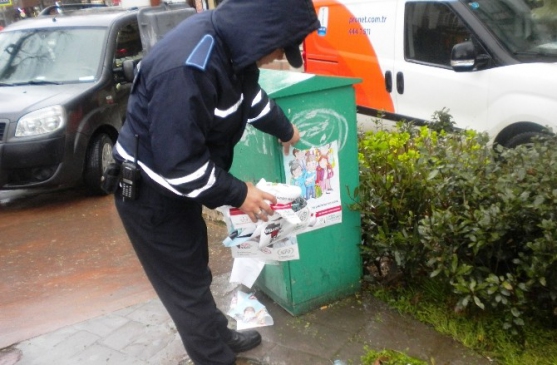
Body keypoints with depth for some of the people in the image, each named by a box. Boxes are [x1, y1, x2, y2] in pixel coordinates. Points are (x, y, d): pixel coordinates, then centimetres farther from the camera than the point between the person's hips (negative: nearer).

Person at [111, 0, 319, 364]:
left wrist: (285, 129, 30)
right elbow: (179, 164, -31)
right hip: (151, 194, -9)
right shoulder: (187, 67, -35)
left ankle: (220, 336, 45)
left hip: (177, 186, 9)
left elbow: (251, 93, 16)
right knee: (188, 288, 7)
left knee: (195, 273, 25)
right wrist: (238, 193, -20)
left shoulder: (227, 38, -5)